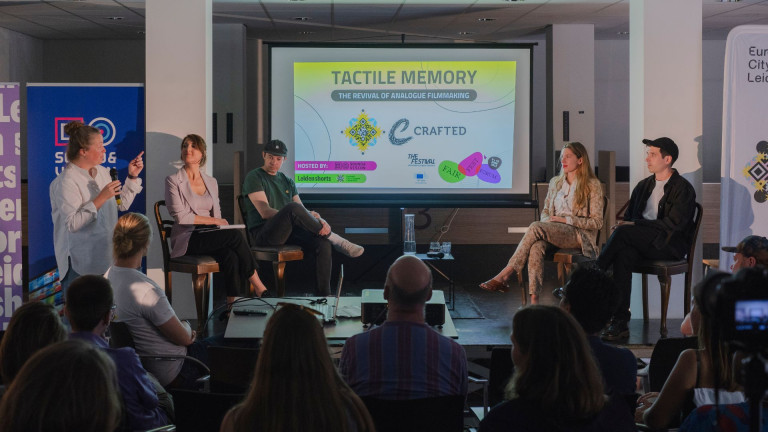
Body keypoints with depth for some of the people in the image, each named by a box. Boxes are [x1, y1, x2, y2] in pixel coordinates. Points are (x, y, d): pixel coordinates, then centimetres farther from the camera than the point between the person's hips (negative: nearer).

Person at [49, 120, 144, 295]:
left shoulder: (102, 172, 7)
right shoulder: (68, 180, -17)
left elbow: (122, 204, 16)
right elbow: (72, 223, -24)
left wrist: (132, 177, 5)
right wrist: (101, 199, -26)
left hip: (105, 257, 8)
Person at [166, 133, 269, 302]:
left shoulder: (211, 182, 18)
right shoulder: (174, 181, 2)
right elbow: (180, 217, -8)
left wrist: (219, 223, -6)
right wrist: (213, 221, -9)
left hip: (210, 237, 5)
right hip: (187, 240, -4)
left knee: (231, 257, -31)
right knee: (235, 235, -27)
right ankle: (257, 285, -19)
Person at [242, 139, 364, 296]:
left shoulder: (287, 182, 22)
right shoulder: (254, 178, 2)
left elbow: (303, 210, 12)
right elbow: (265, 212, -11)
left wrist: (319, 221, -11)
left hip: (290, 230, 6)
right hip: (264, 233, -6)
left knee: (323, 244, -23)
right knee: (293, 207, -35)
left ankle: (323, 294, -23)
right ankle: (336, 240, -22)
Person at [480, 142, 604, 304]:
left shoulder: (592, 185, 2)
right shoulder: (555, 182, 20)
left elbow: (597, 222, -2)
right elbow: (545, 210, 24)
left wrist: (566, 219, -11)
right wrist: (547, 221, -2)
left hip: (581, 235, -4)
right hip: (555, 233, 5)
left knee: (536, 228, -31)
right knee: (536, 246, -34)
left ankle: (505, 275, -31)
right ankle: (534, 300, -47)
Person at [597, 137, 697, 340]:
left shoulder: (683, 189, -1)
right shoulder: (644, 185, 21)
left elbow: (673, 224, -13)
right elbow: (629, 216, 22)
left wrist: (635, 224, -17)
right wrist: (624, 224, -4)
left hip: (669, 244, -5)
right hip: (642, 241, 5)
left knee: (623, 232, -30)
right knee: (623, 254, -30)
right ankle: (620, 322, -34)